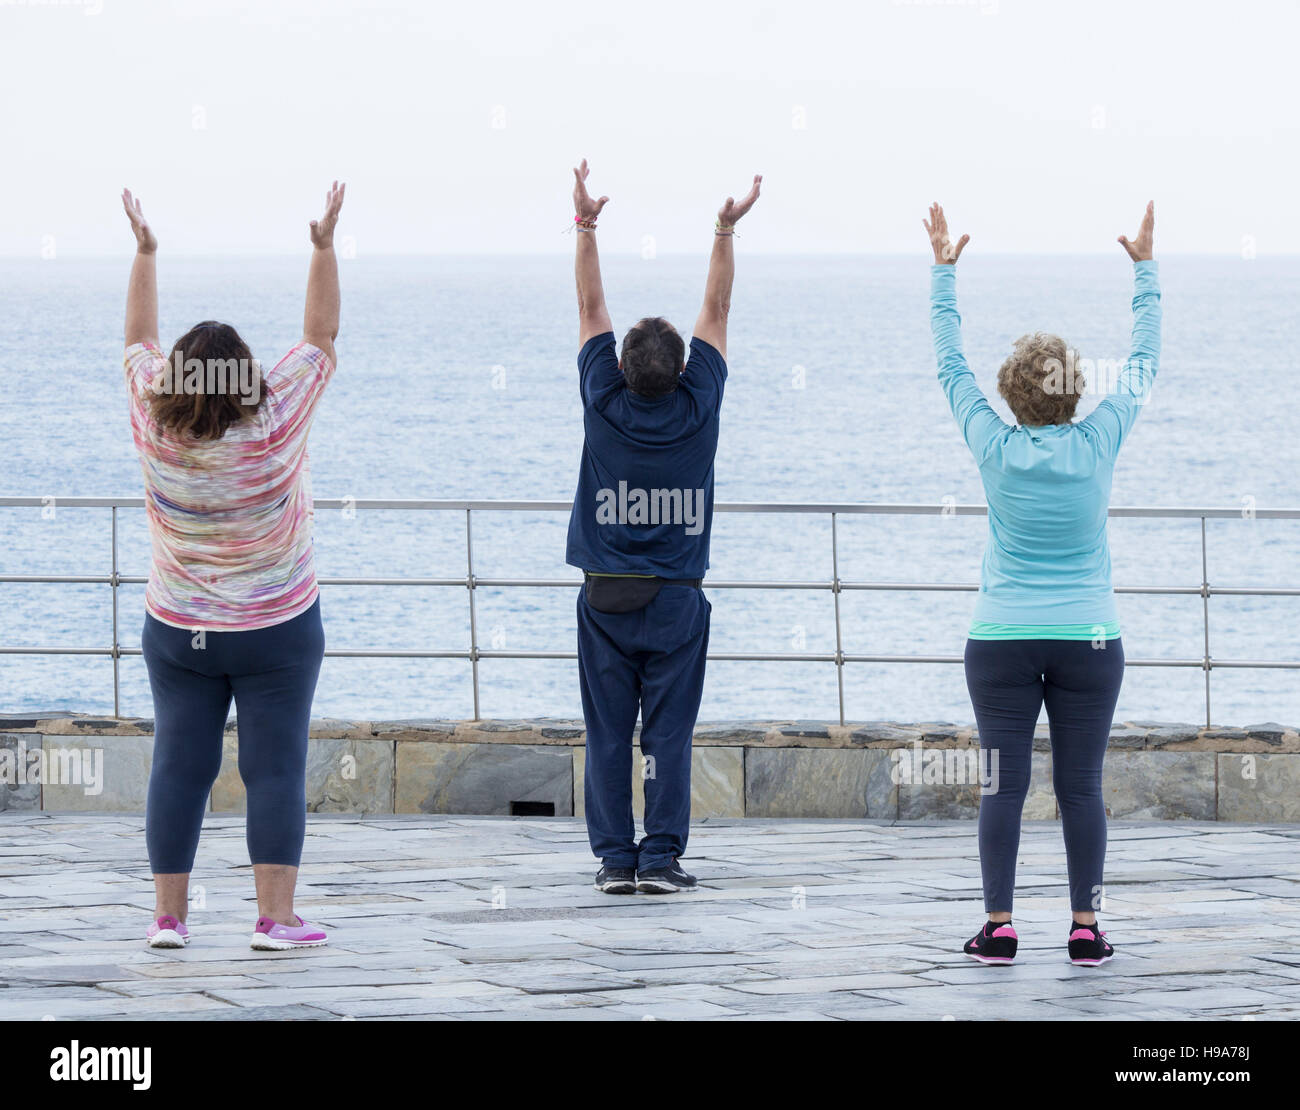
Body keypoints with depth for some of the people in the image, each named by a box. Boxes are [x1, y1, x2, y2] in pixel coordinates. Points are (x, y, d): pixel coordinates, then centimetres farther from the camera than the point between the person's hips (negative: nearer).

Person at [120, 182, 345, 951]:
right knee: (276, 770, -2)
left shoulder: (156, 428, -10)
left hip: (178, 633, 3)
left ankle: (170, 915, 3)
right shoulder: (275, 426, -16)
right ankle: (276, 916, -8)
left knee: (179, 766, 5)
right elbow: (322, 335, -7)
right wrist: (326, 247, -1)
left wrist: (145, 254, 14)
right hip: (278, 631, -3)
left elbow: (140, 339, 5)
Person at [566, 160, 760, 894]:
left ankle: (615, 860, 1)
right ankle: (661, 859, -3)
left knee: (608, 735, 3)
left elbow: (592, 306, 3)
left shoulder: (605, 405, -7)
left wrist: (586, 226, 9)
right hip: (676, 600, -1)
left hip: (606, 598, 1)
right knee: (669, 735, 1)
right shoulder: (698, 409, -7)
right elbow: (717, 310, 2)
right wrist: (725, 233, 9)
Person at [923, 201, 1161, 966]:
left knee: (1005, 785, 1)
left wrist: (945, 271, 15)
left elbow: (952, 364, 6)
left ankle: (999, 928, -2)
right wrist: (1147, 270, 16)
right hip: (1089, 640, 0)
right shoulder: (1098, 445, -6)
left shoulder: (996, 449, -6)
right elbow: (1144, 365, 7)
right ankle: (1086, 929, 0)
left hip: (1003, 640, 0)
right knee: (1081, 786, 2)